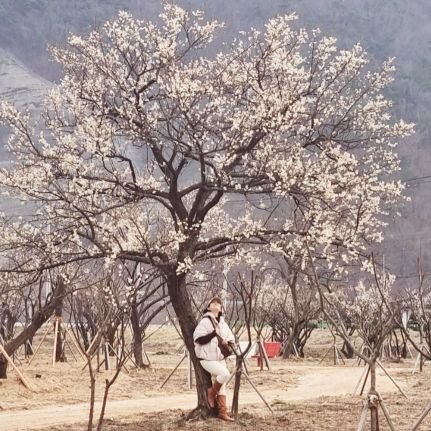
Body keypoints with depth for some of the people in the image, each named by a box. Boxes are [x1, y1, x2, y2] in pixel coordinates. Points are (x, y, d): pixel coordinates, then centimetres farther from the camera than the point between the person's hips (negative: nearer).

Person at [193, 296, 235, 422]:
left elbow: (231, 337, 18)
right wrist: (214, 333, -26)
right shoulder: (205, 321, -12)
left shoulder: (222, 322, 10)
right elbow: (198, 339, -20)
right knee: (225, 373, -25)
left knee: (222, 386, 7)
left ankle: (222, 412, 12)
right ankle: (211, 393, 0)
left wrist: (228, 342, -6)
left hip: (220, 358, 8)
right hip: (207, 358, -8)